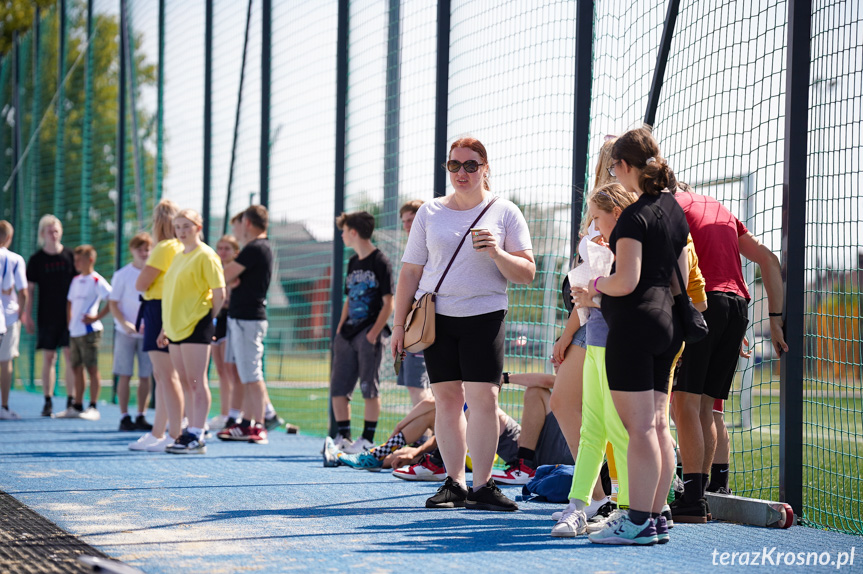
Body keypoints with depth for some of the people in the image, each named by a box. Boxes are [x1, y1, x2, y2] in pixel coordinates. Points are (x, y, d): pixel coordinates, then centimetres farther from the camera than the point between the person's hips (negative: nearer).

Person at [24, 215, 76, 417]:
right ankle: (48, 402, 7)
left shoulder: (70, 256, 4)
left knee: (71, 356, -3)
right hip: (46, 316, 0)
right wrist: (27, 316, -3)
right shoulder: (36, 260, 2)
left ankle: (71, 401, 1)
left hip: (69, 315, 0)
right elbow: (29, 289, 3)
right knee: (48, 358, 2)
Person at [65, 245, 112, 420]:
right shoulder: (76, 280, 16)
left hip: (89, 331, -8)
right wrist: (70, 322, 14)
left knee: (92, 369, -6)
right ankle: (77, 406, 16)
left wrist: (97, 317, -16)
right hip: (75, 332, 8)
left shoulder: (96, 281, -8)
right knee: (77, 368, 10)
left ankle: (93, 408, -4)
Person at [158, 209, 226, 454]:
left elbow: (219, 293, -10)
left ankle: (197, 437, -8)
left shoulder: (205, 255, -8)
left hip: (196, 326, -8)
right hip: (176, 327, 8)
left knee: (197, 382, -7)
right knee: (187, 383, 9)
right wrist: (166, 328, 18)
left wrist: (209, 320, -5)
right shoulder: (178, 257, 17)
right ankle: (190, 432, 13)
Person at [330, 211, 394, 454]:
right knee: (338, 388, 5)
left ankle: (367, 439, 0)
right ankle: (343, 438, 12)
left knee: (369, 388, -5)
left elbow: (388, 303, -10)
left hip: (368, 334, -8)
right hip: (348, 334, 8)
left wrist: (374, 333, -18)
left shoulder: (380, 262, -6)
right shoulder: (353, 263, 17)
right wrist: (340, 329, 12)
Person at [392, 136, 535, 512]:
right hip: (436, 317, 2)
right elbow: (410, 272, 13)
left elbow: (526, 273, 3)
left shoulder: (504, 213, 5)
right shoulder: (430, 213, 11)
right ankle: (454, 483, 8)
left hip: (484, 316, -2)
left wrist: (497, 254, -16)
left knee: (483, 398, -10)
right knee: (447, 399, 2)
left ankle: (482, 485, -6)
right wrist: (398, 323, 7)